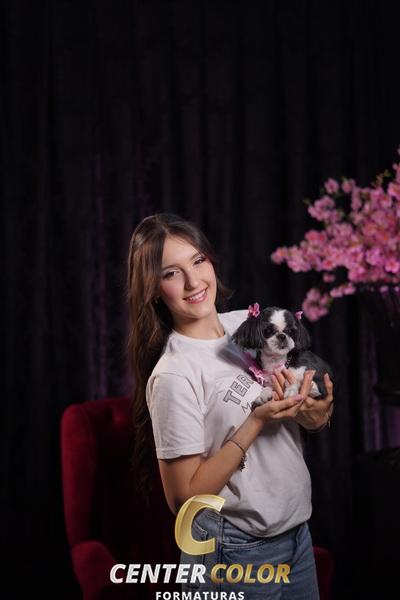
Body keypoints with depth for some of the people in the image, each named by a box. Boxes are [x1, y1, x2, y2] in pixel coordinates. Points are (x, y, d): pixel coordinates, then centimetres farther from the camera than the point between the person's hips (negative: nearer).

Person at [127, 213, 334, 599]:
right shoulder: (173, 375, -21)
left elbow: (316, 419, 10)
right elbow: (183, 498, -19)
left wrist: (316, 413, -13)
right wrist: (257, 421, -24)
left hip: (297, 532, 7)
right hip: (236, 552, -6)